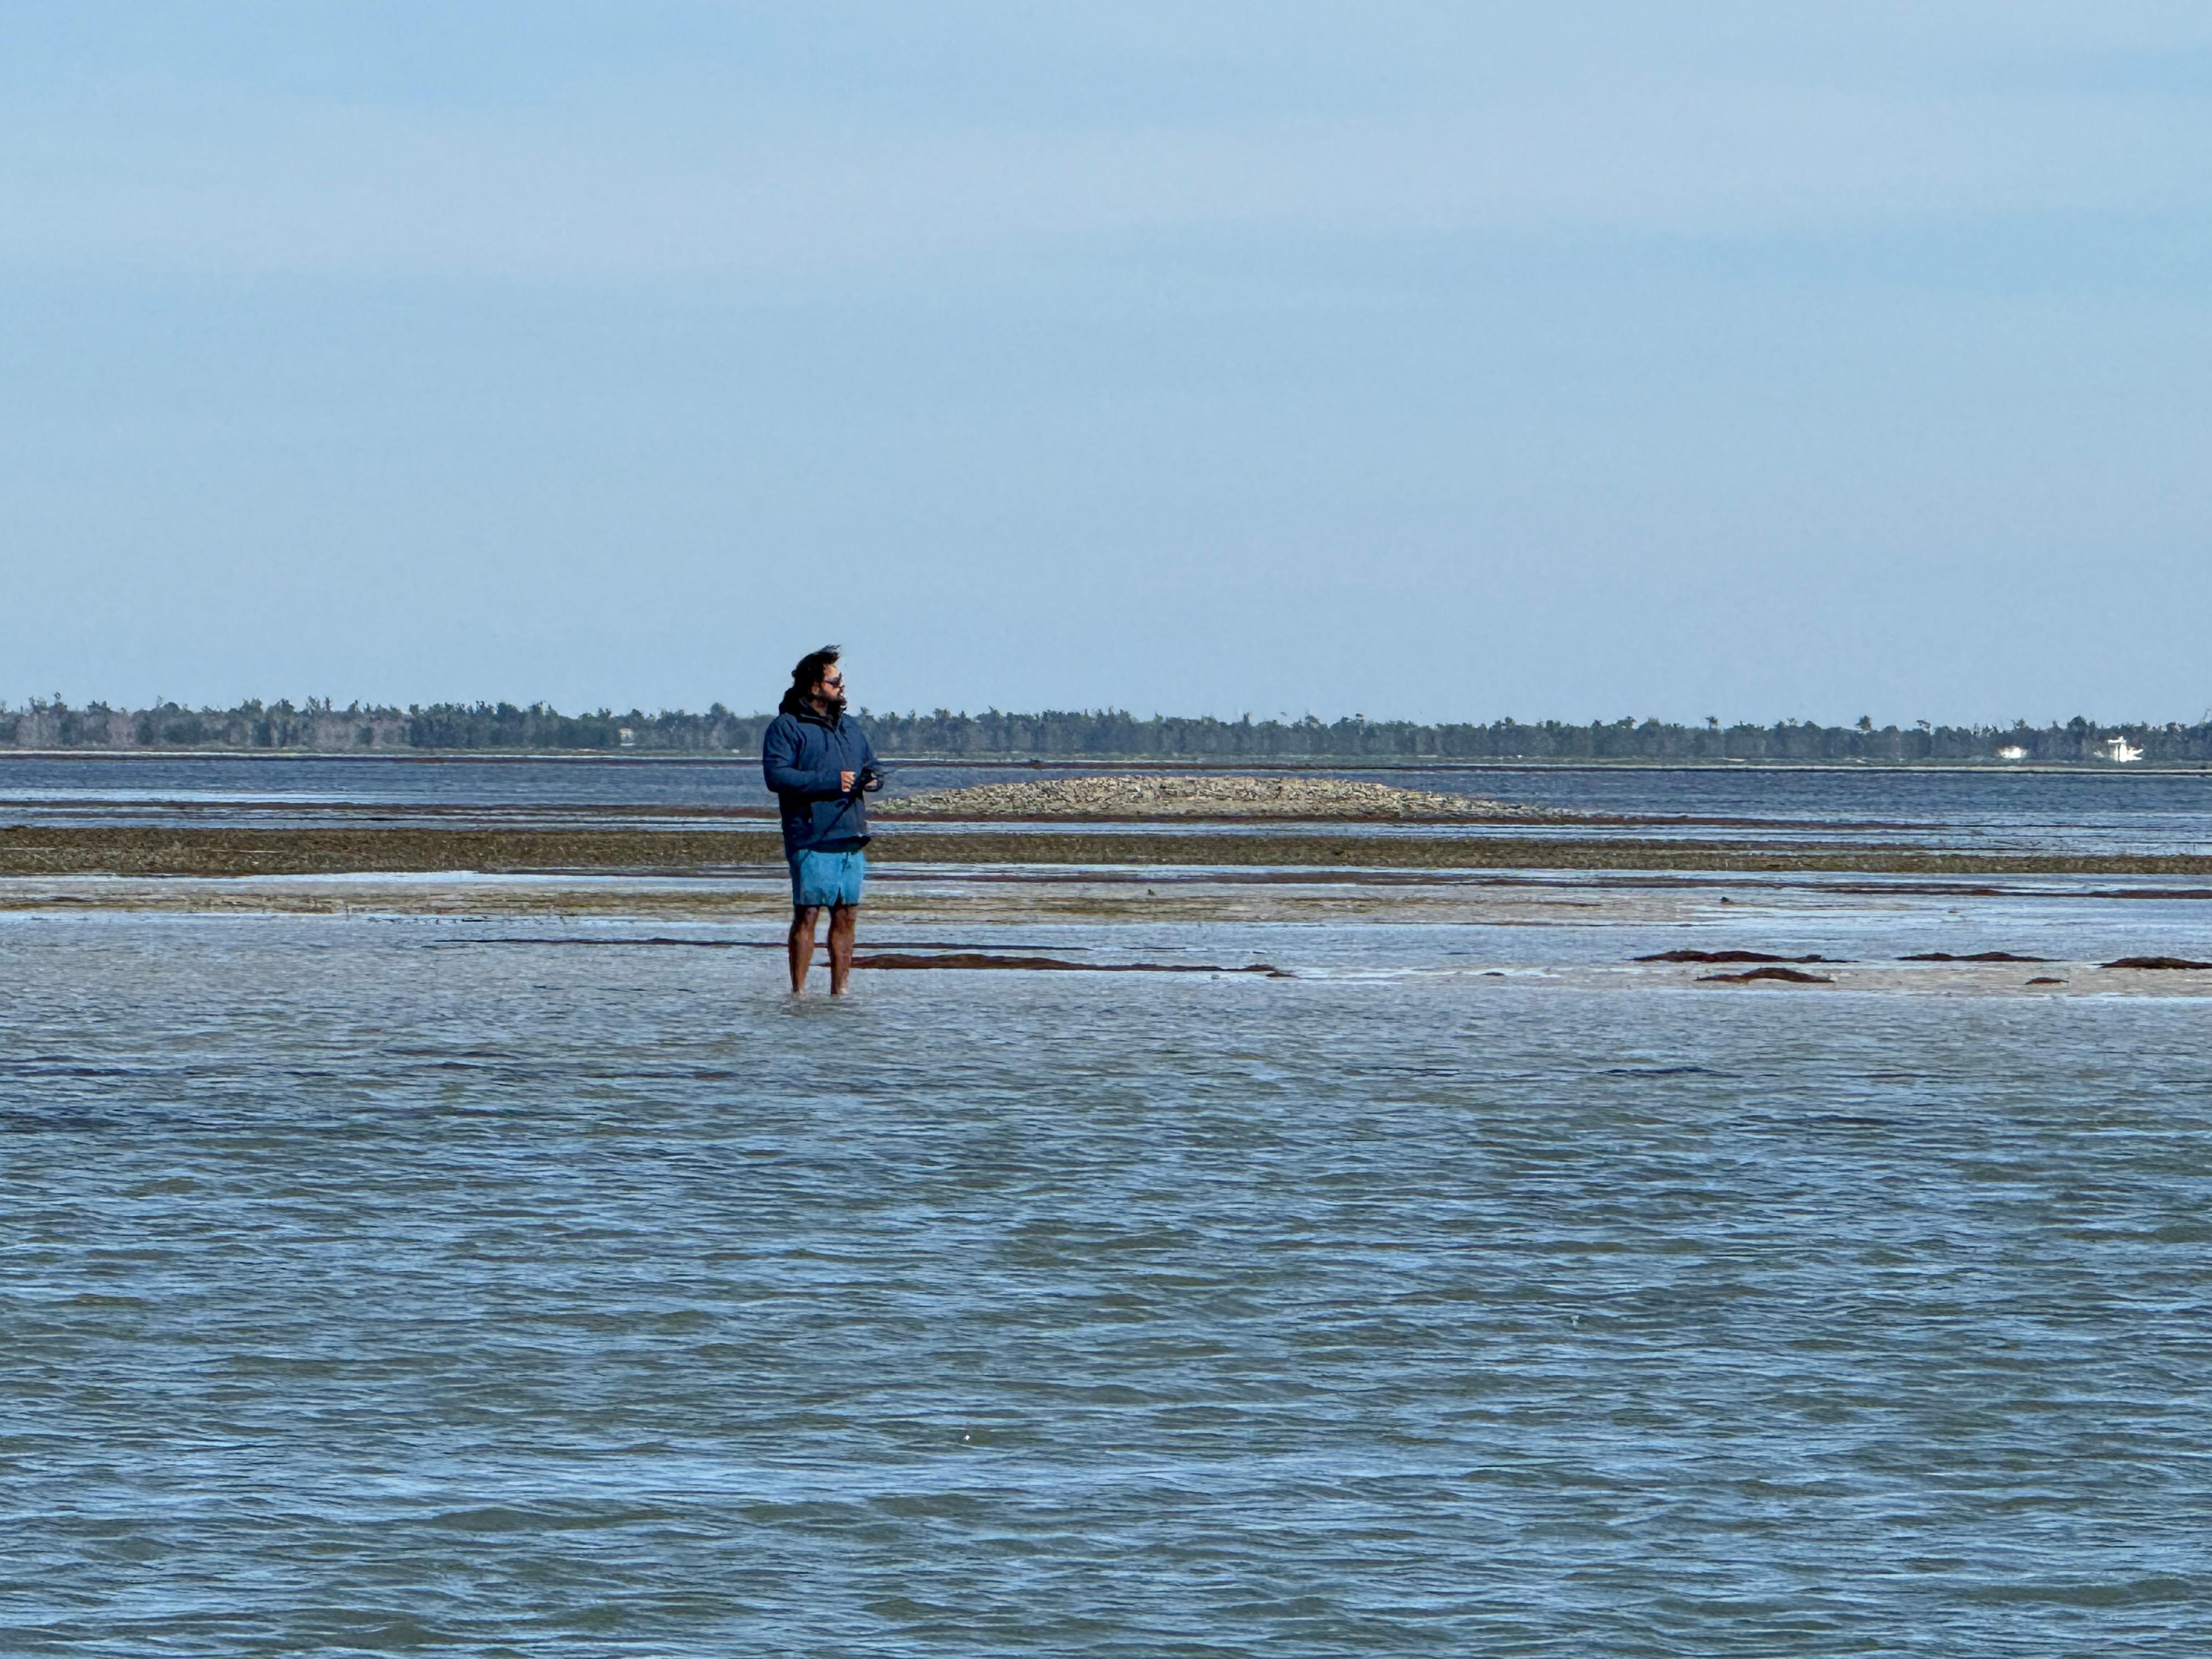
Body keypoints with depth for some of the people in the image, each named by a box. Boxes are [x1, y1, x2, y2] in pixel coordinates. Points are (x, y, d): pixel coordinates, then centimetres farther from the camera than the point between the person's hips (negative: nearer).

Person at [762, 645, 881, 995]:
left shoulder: (850, 729, 21)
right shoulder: (787, 727, -3)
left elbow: (871, 765, 32)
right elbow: (776, 775, -16)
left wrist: (872, 779, 5)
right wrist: (831, 782, -18)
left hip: (851, 840, 7)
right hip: (812, 839, -7)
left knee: (846, 917, 7)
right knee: (807, 915, -7)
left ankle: (839, 991, 12)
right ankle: (799, 992, -5)